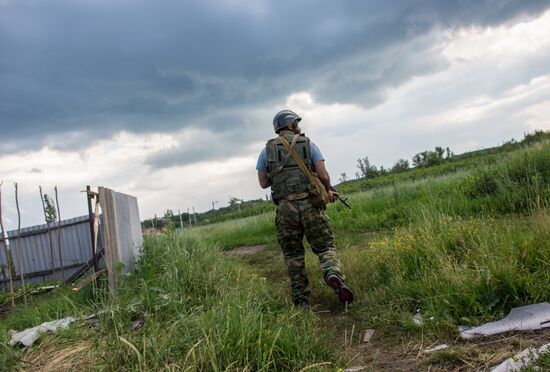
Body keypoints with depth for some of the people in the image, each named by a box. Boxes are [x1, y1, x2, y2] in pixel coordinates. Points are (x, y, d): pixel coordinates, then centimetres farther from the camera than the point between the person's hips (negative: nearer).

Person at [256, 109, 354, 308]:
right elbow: (324, 175, -1)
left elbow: (263, 183, 10)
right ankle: (334, 275, -20)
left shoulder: (267, 150, 8)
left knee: (293, 255, 13)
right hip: (310, 204, -1)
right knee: (325, 247, 9)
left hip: (285, 208, 1)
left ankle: (301, 301, 14)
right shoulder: (309, 144, 5)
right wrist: (327, 191, 18)